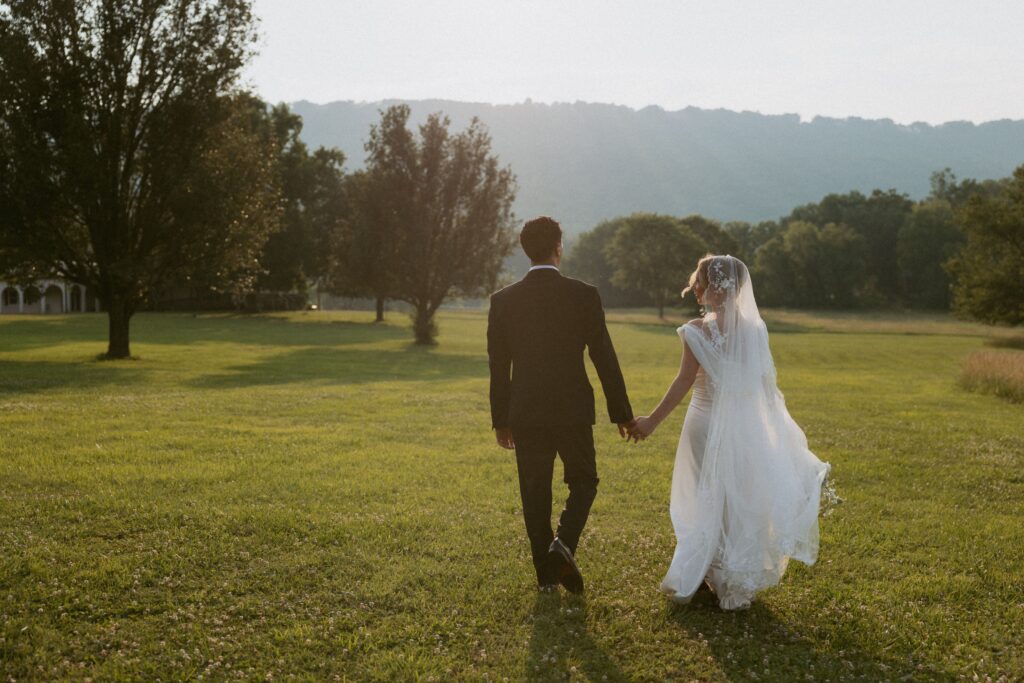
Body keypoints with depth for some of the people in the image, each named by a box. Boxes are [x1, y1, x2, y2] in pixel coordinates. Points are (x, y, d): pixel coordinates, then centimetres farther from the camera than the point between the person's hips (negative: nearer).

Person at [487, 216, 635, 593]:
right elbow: (604, 358, -5)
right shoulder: (584, 295, -7)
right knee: (583, 482, 16)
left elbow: (498, 367, 4)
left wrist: (501, 420, 13)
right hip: (573, 411, -2)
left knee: (535, 495, 12)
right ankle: (563, 543, -7)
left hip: (526, 414, 2)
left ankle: (547, 573, 16)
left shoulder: (503, 300, -1)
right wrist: (621, 413, 4)